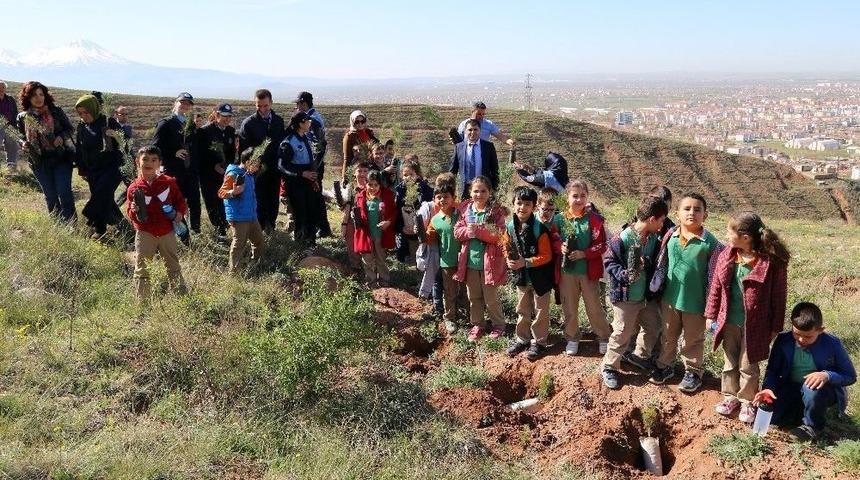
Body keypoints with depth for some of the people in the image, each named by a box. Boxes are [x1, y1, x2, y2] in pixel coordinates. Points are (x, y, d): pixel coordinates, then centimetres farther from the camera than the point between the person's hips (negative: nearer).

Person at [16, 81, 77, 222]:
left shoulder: (56, 111, -1)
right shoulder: (22, 117, 3)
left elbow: (70, 129, 6)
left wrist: (61, 137, -14)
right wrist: (24, 145, -9)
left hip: (61, 158, -2)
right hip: (40, 163, 2)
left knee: (64, 193, -8)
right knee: (50, 197, 10)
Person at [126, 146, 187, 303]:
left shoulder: (169, 182, 0)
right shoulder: (134, 188, 0)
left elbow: (180, 201, 11)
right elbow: (131, 216, 4)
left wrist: (180, 213, -7)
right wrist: (134, 211, -17)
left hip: (167, 233, 1)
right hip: (145, 235, 0)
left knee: (174, 268, 10)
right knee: (141, 271, 1)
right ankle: (142, 303, 7)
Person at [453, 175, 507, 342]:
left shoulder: (496, 211, -10)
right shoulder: (464, 210, 2)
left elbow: (498, 236, -17)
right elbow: (457, 232, 0)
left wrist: (478, 231, -25)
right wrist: (468, 231, -20)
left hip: (489, 261, -4)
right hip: (470, 260, 4)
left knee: (491, 298, 6)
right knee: (473, 297, 16)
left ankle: (498, 325, 25)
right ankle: (478, 325, 32)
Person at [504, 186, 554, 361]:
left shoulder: (540, 229, -20)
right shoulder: (510, 227, -5)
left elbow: (546, 256, -18)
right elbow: (507, 248, 9)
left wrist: (525, 262, -26)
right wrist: (510, 260, -11)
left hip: (540, 278, -5)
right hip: (521, 277, 5)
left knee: (540, 312, 10)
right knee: (522, 311, 20)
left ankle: (539, 342, 25)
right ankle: (522, 338, 35)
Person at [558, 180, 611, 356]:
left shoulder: (594, 219, -10)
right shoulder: (561, 219, -3)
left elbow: (601, 246, -10)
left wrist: (584, 253, -23)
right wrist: (560, 247, -15)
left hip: (588, 271, -2)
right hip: (566, 271, 2)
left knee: (594, 308, 9)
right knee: (569, 308, 14)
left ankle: (603, 338, 27)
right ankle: (572, 338, 32)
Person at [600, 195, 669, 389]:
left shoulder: (654, 239, 0)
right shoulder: (622, 239, -20)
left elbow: (656, 262, 12)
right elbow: (609, 262, -13)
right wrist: (624, 275, -26)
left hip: (647, 296, 7)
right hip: (625, 297, -7)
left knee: (653, 327, 17)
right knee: (622, 334, 2)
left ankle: (639, 356, 41)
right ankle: (609, 367, 19)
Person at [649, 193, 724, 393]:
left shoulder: (710, 243, -14)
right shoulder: (670, 237, -5)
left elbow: (713, 276, -10)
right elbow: (662, 264, 6)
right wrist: (656, 286, 6)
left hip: (695, 302, -3)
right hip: (670, 298, 3)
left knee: (693, 339, 14)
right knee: (668, 336, 20)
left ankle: (692, 372, 33)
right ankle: (665, 366, 38)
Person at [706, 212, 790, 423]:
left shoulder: (773, 262, -17)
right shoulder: (726, 256, -4)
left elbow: (779, 297, -10)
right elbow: (716, 287, 5)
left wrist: (775, 327, -5)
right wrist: (710, 315, 7)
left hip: (754, 324, -4)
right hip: (729, 321, 4)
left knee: (748, 366, 10)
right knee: (729, 363, 18)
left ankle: (747, 401, 29)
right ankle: (730, 396, 34)